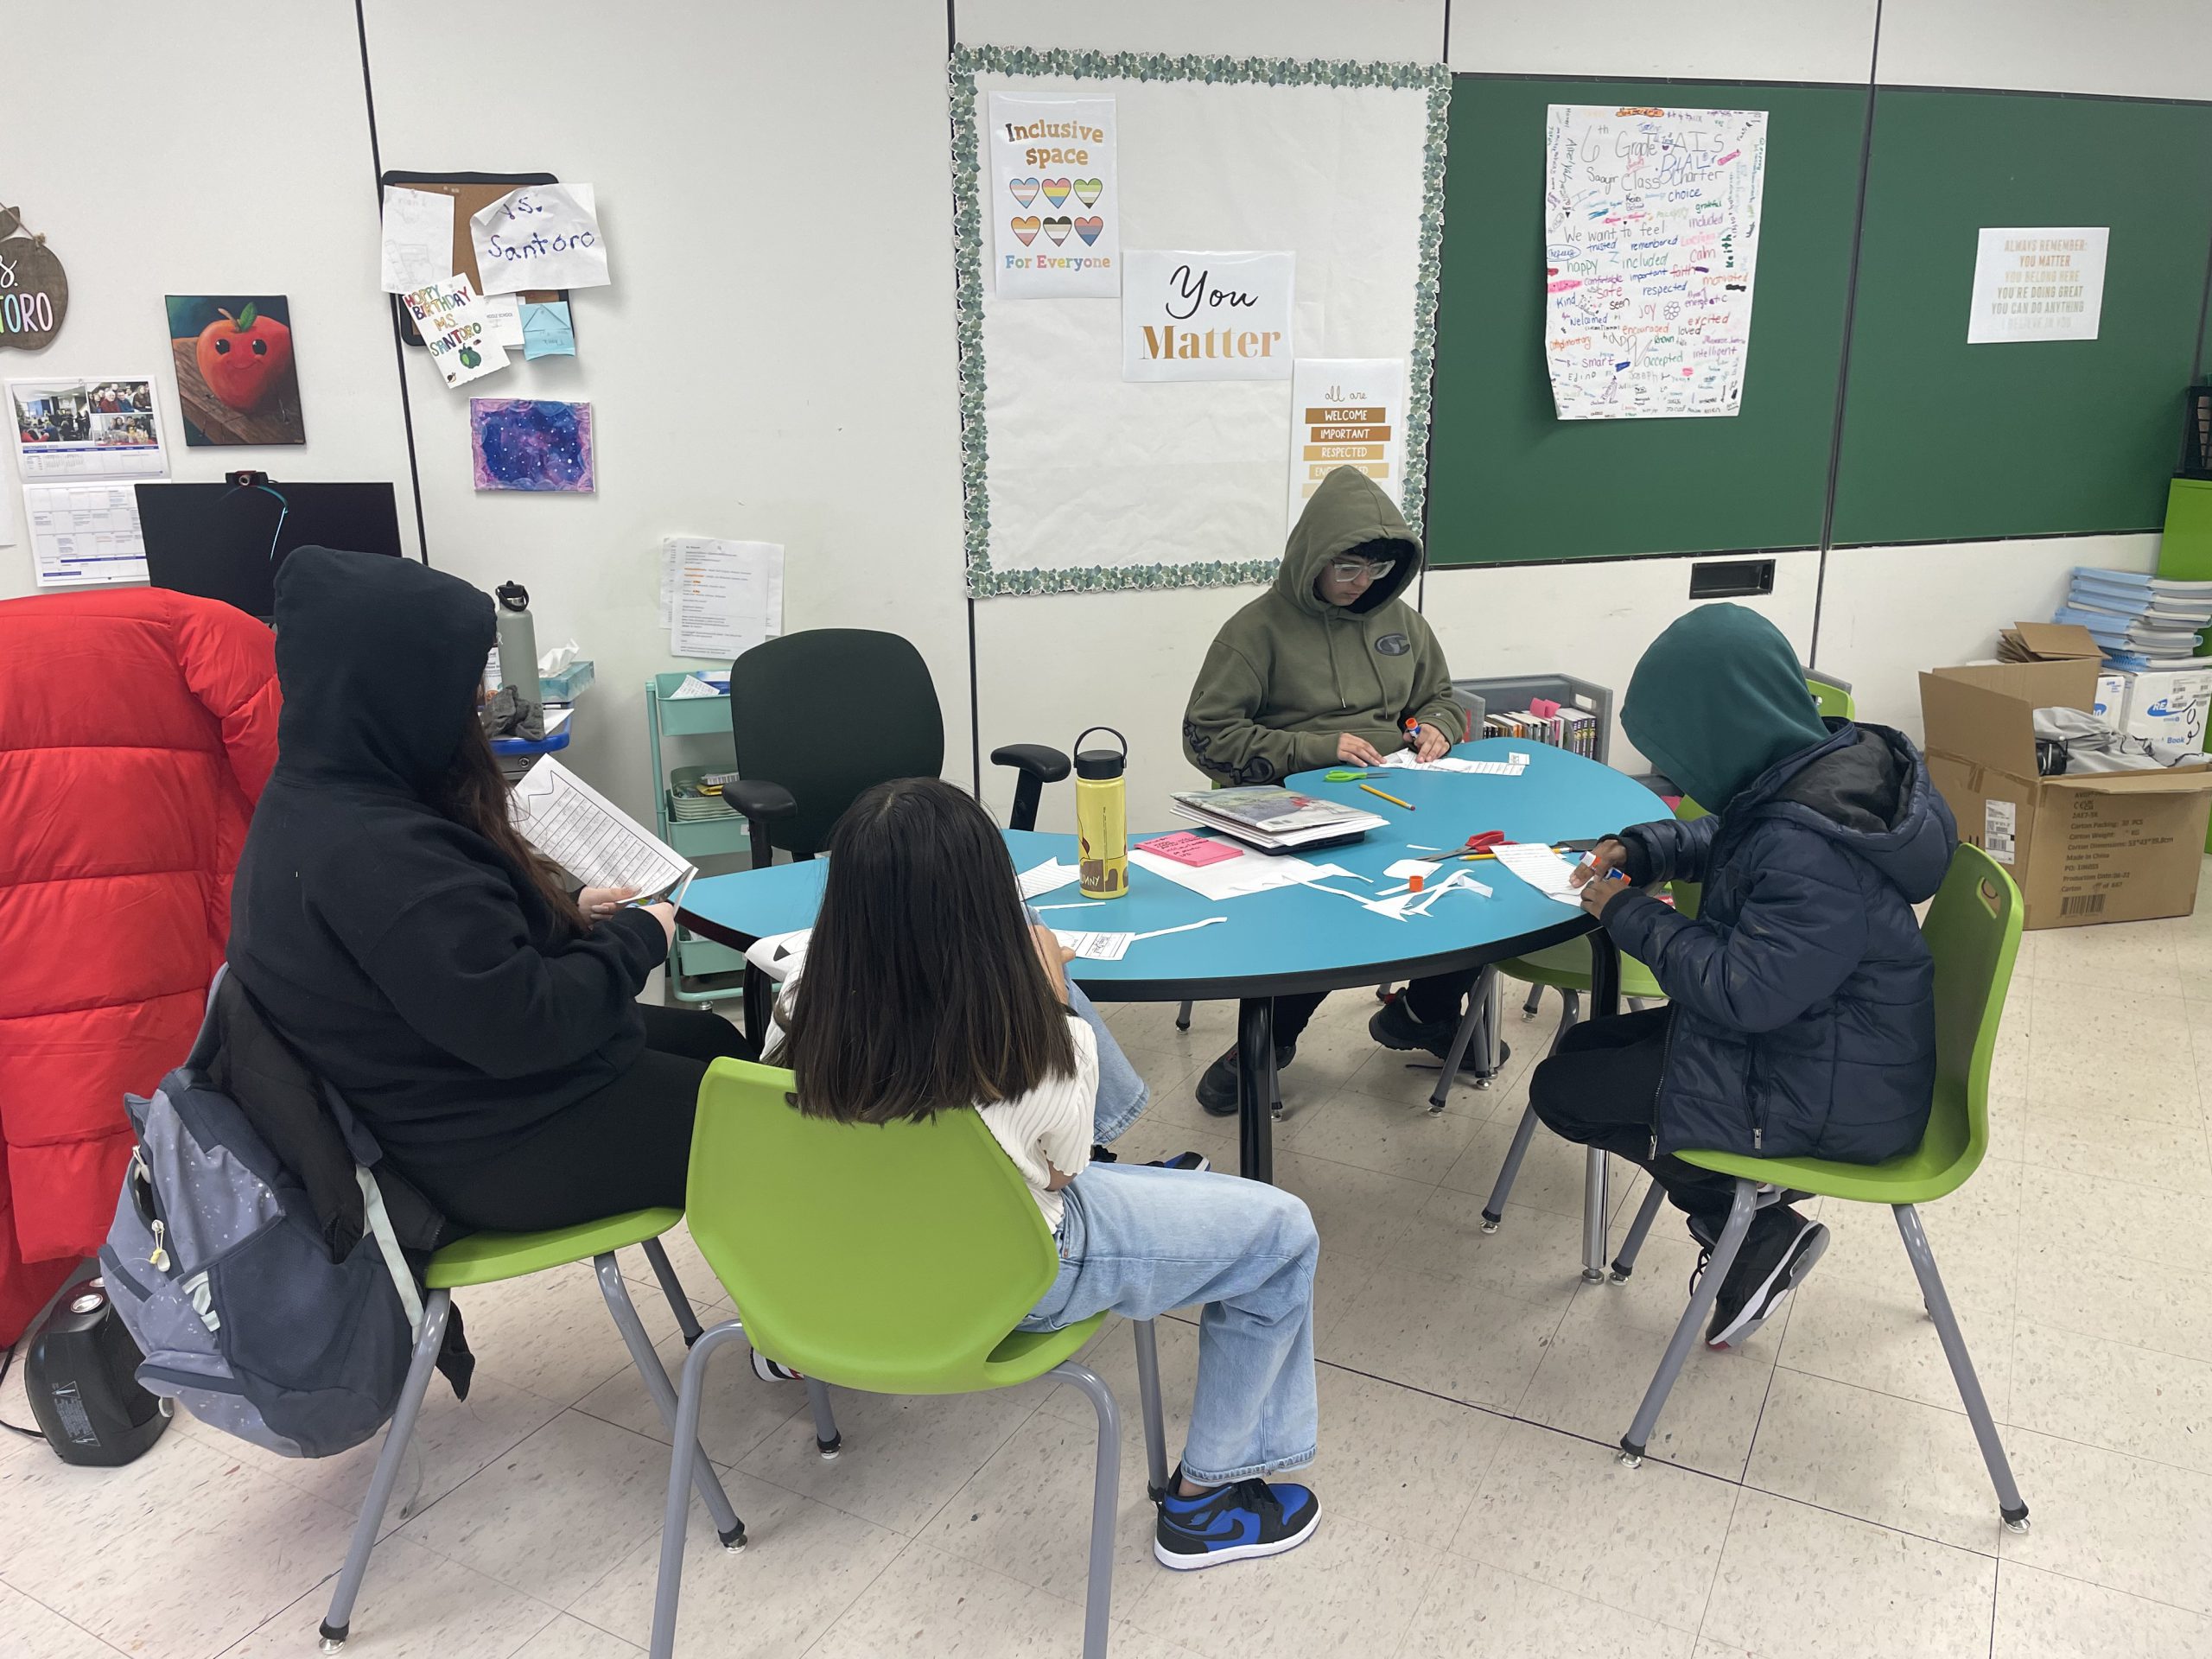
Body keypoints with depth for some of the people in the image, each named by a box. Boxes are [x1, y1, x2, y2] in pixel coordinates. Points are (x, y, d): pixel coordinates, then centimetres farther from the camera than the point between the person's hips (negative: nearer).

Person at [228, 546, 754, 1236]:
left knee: (715, 1042, 23)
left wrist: (566, 913, 5)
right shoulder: (375, 853, -33)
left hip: (457, 1089, 11)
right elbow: (526, 1026, -31)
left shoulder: (312, 803, 0)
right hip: (496, 1147, -10)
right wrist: (636, 938, -15)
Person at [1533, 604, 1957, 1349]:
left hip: (1830, 1095, -10)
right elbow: (1727, 839, 17)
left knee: (1560, 1092, -4)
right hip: (1813, 1034, 10)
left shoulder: (1812, 849, -33)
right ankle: (1751, 1235, 16)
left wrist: (1629, 916, -18)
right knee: (1584, 1048, 15)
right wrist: (1642, 850, 1)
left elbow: (1745, 991, -30)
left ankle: (1760, 1234, 7)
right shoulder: (1824, 765, -3)